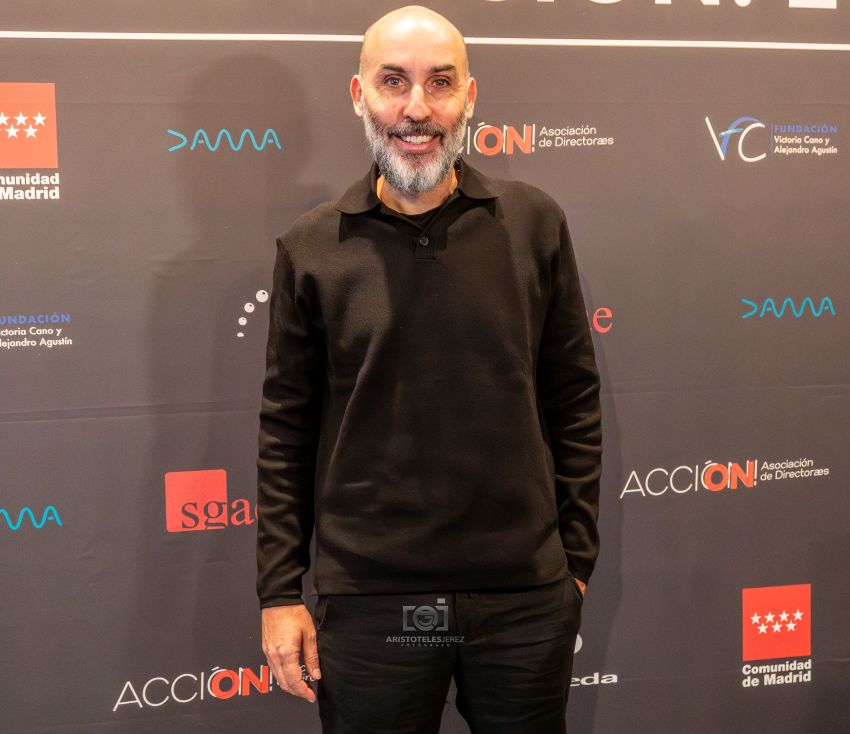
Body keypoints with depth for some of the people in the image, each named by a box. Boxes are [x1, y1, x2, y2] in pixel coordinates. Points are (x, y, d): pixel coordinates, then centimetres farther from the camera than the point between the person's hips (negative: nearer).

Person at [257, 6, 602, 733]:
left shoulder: (535, 224, -1)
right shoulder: (311, 249, -1)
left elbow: (574, 401, 3)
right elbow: (287, 427, 2)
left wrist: (576, 559, 3)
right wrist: (280, 590, 1)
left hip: (526, 595, 1)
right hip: (367, 603, 0)